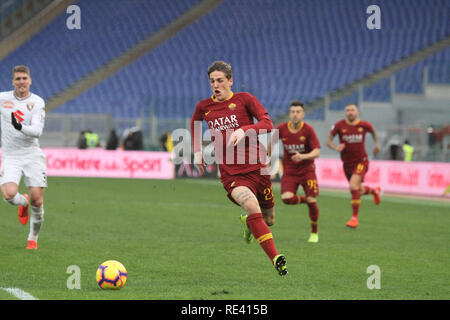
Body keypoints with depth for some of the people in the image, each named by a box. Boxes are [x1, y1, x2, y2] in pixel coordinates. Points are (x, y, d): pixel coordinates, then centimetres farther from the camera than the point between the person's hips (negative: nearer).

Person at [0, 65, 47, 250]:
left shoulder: (37, 102, -5)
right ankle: (24, 202, 16)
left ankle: (33, 238, 14)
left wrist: (21, 127, -33)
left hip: (32, 155, -1)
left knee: (37, 200, -8)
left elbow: (37, 131, -17)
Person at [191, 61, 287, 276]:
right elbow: (195, 123, 31)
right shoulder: (204, 107, 8)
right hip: (231, 174, -1)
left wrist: (243, 130, -28)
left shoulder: (244, 99, -1)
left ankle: (247, 221, 49)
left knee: (269, 220, 11)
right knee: (252, 207, -29)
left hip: (256, 168, 1)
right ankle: (275, 259, -29)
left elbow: (267, 124, -11)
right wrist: (197, 151, 20)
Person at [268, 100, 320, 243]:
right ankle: (304, 199, 15)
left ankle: (314, 233, 15)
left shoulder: (308, 130, -13)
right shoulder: (281, 129, -7)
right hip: (289, 171, 2)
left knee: (311, 201, -8)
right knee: (287, 198, -21)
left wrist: (303, 156, -35)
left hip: (307, 170, -2)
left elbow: (317, 152, -17)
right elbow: (272, 142, 14)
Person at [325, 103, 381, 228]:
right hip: (347, 163, 3)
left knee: (353, 186, -24)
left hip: (361, 161, -3)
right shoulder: (339, 125, -8)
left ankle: (355, 217, -11)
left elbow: (373, 131, 16)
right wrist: (335, 147, -24)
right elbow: (328, 140, -5)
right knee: (359, 191, 15)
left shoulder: (364, 125, -7)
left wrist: (377, 144, 17)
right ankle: (374, 190, 51)